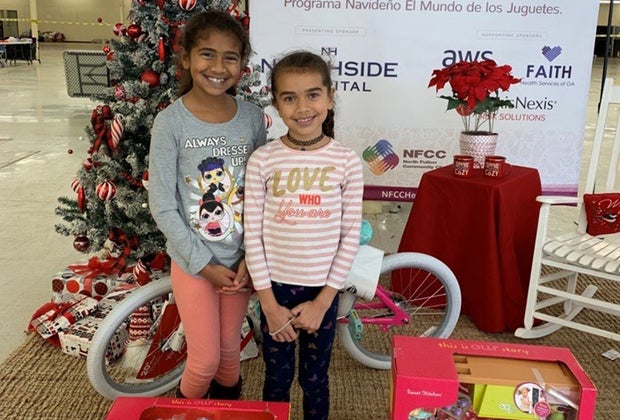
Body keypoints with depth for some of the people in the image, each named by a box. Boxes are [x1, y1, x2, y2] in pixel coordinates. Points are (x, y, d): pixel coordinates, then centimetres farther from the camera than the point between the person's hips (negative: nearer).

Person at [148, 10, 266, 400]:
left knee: (229, 349, 19)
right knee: (205, 359, 7)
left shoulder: (253, 117, -4)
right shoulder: (171, 122, -14)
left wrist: (251, 257, -7)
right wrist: (204, 264, -11)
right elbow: (162, 206, -12)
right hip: (193, 261, -2)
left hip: (240, 261, 3)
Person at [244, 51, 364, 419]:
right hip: (277, 287, 0)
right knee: (277, 379, 17)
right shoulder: (263, 160, -8)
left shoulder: (347, 161, -8)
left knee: (315, 379, 17)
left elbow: (351, 236, -6)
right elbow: (253, 235, -6)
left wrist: (323, 301, -8)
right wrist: (270, 304, -7)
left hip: (322, 291, 0)